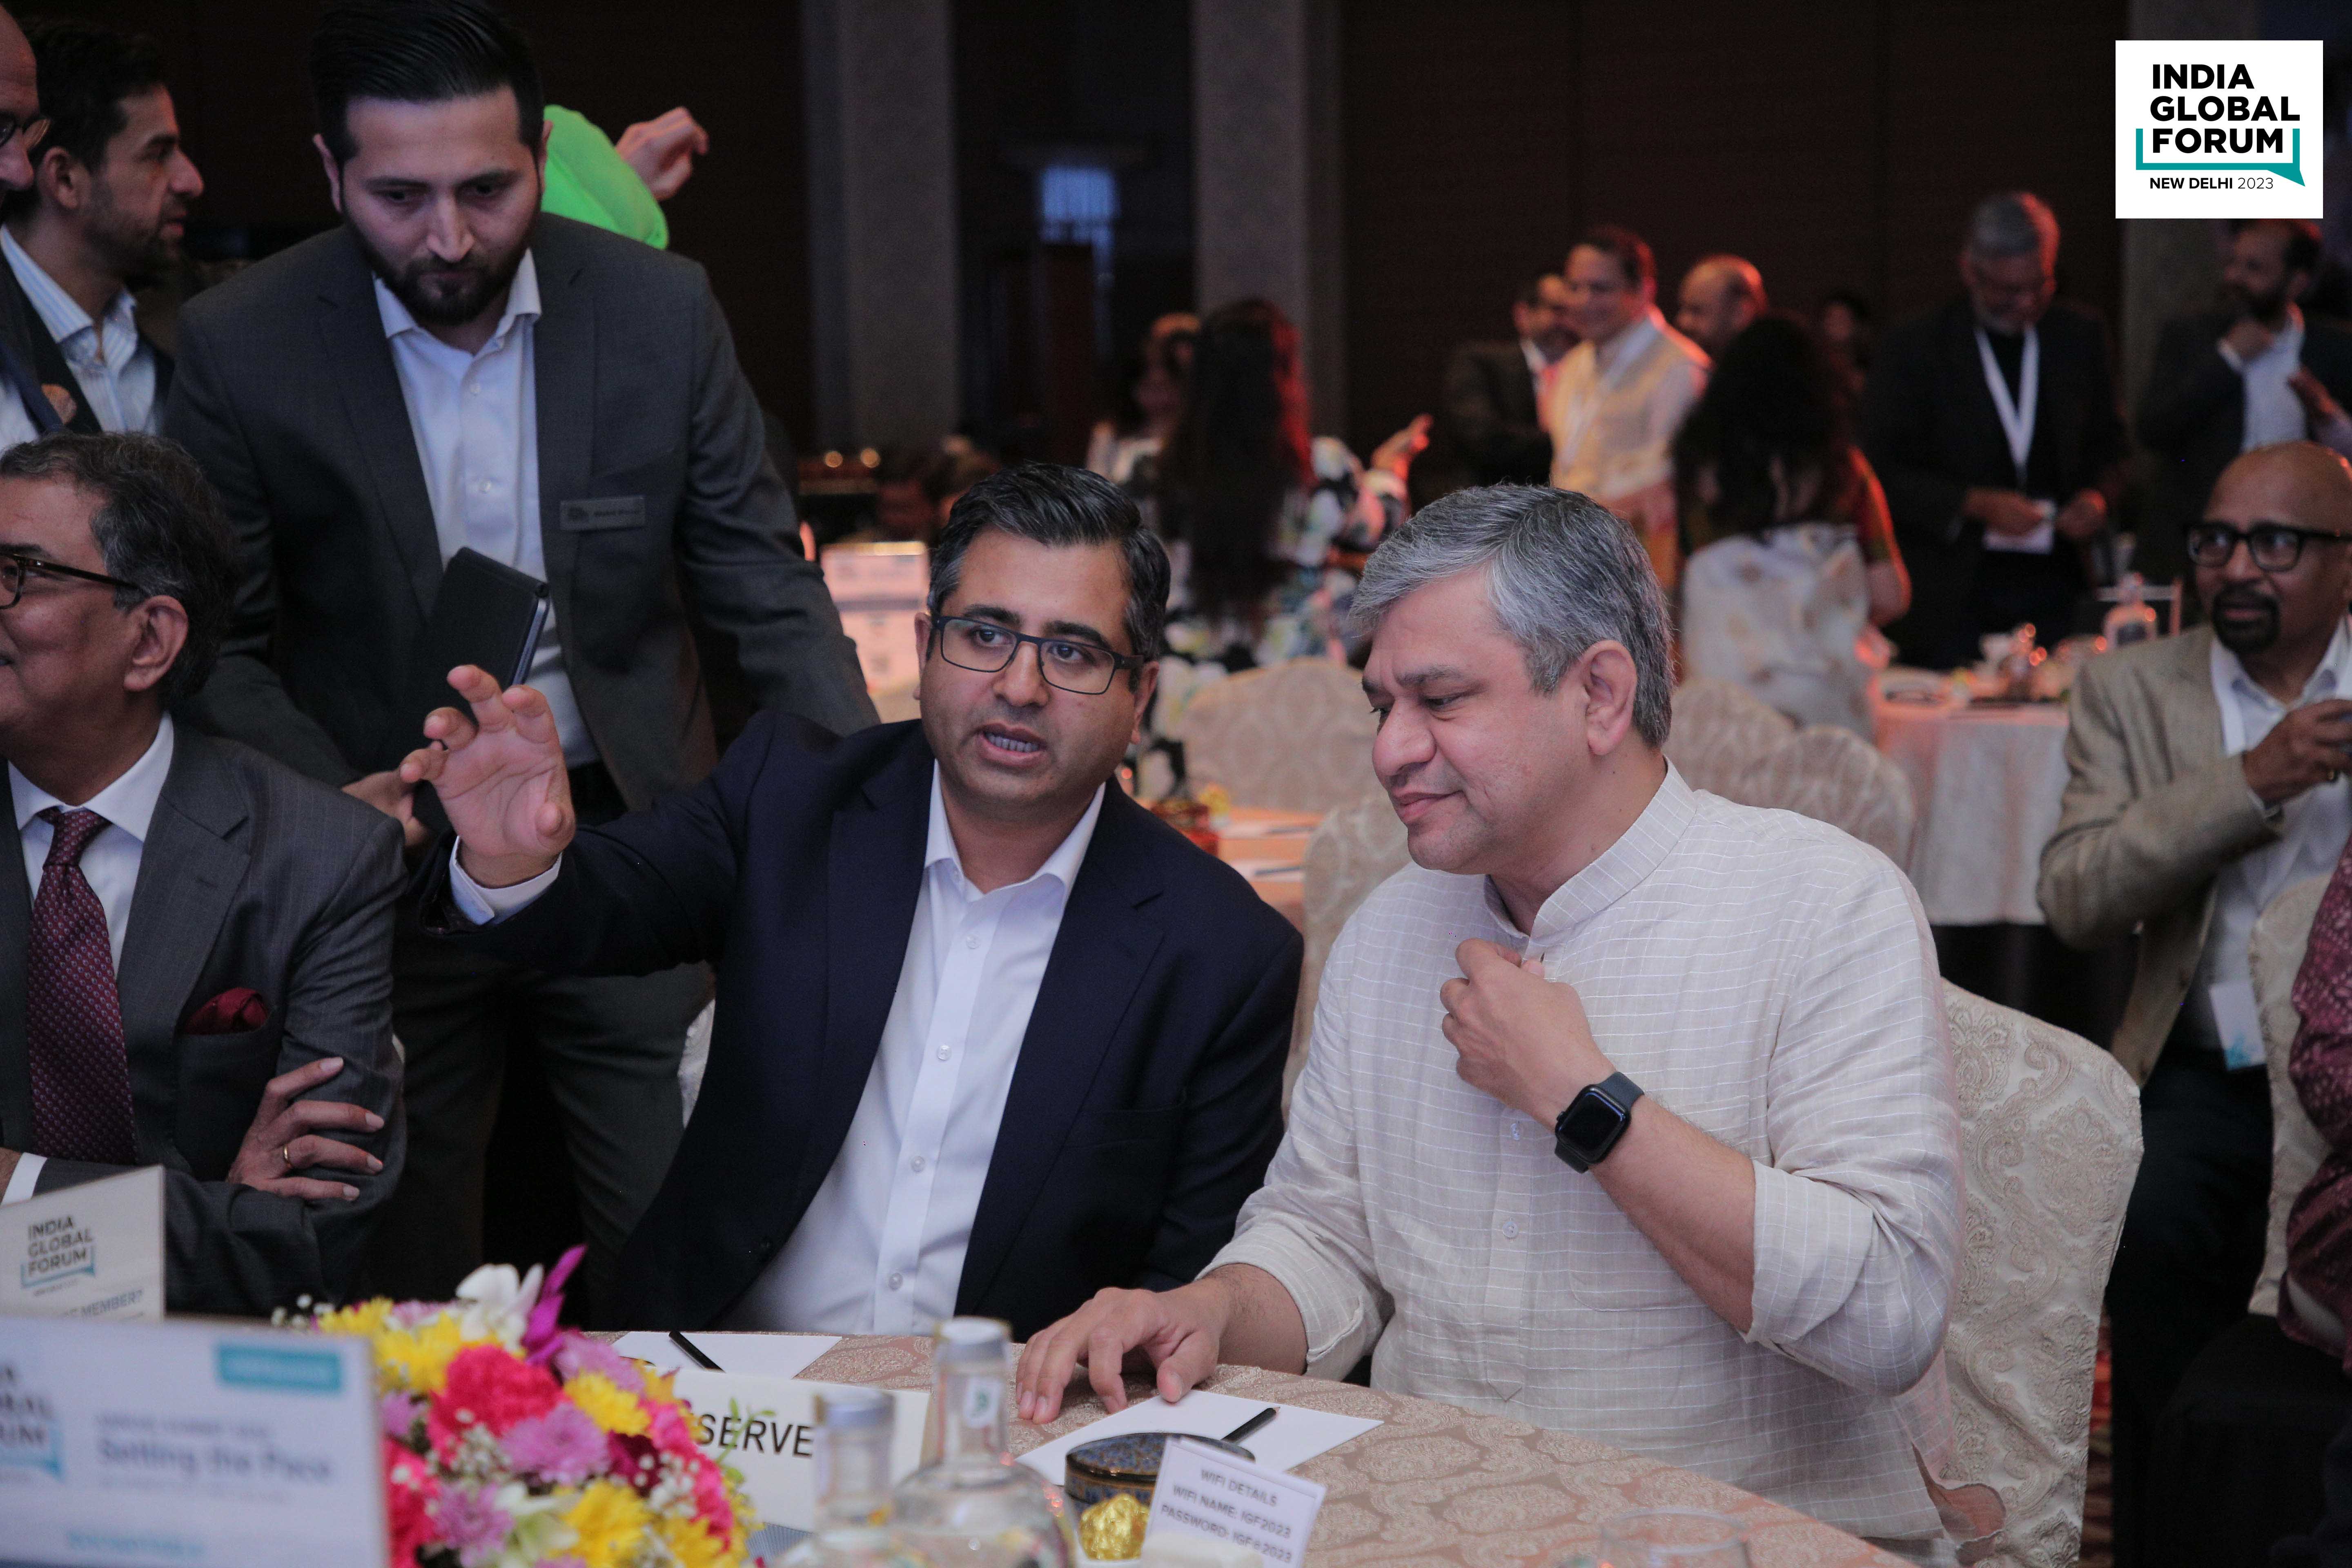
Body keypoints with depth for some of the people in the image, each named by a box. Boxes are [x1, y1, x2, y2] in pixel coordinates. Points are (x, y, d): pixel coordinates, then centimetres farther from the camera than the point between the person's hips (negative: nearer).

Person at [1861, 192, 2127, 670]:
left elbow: (2107, 443, 18)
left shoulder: (2081, 335, 9)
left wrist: (2099, 495, -3)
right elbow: (1881, 473, -5)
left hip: (2056, 591, 3)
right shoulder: (1913, 348, -2)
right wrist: (1976, 505, -15)